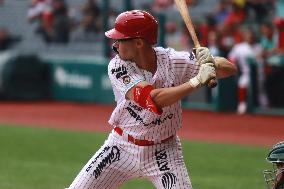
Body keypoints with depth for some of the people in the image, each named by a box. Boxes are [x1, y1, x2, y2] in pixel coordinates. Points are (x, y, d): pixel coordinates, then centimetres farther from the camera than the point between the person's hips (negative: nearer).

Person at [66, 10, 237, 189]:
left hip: (163, 153, -1)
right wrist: (197, 81, -39)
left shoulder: (173, 61, -16)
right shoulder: (117, 66, -18)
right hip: (122, 147, 1)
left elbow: (230, 68, -13)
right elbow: (152, 99, -33)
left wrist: (211, 63, -36)